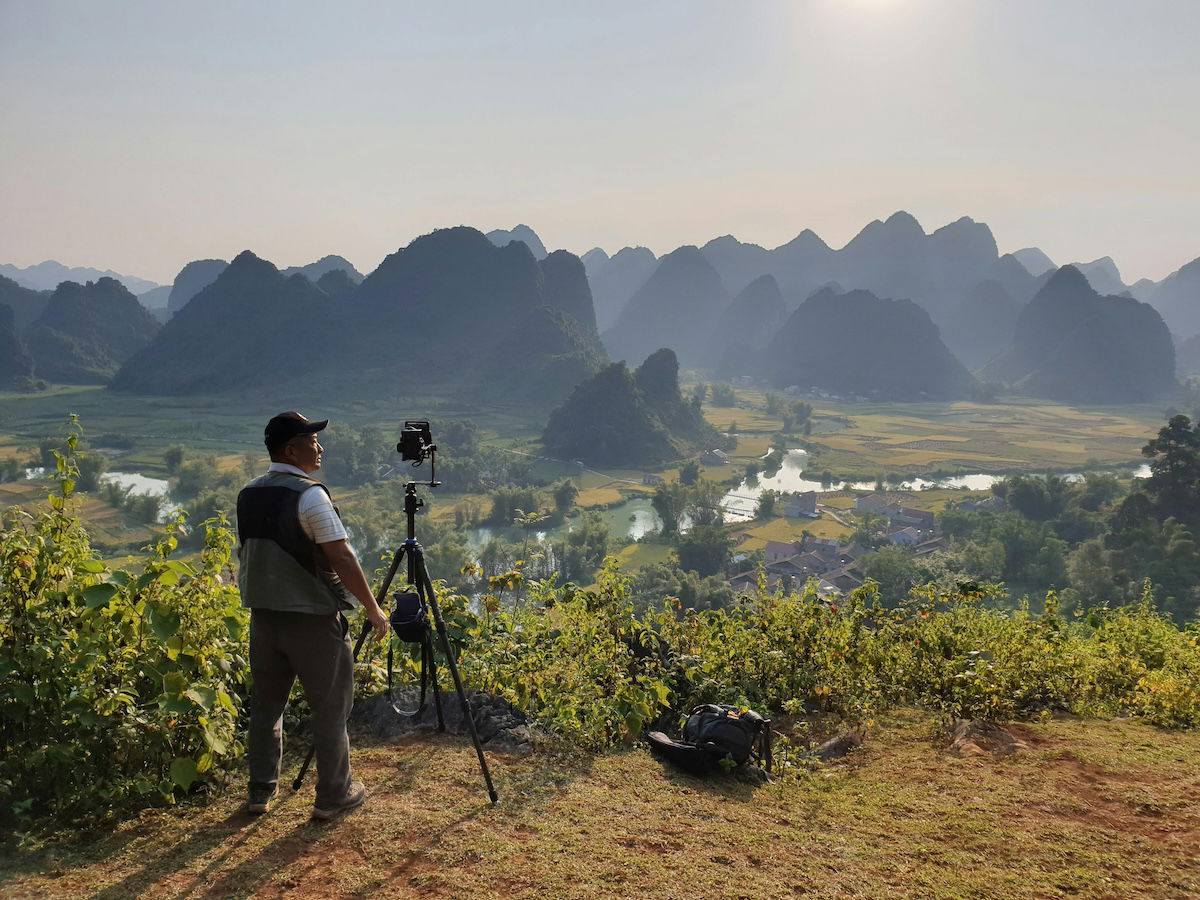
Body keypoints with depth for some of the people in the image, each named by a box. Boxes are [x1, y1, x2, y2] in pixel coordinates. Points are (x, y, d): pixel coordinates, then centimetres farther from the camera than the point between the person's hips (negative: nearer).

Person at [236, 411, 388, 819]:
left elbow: (247, 554, 15)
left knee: (265, 704, 16)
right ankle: (333, 796, 14)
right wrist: (373, 610, -10)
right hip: (312, 617, -7)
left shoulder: (247, 496, 7)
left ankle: (261, 791, 26)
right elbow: (342, 559, -18)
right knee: (330, 707, 5)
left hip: (262, 614, 7)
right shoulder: (310, 495, -17)